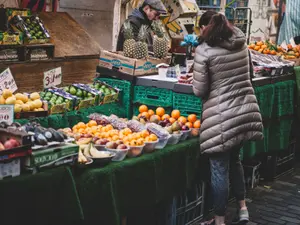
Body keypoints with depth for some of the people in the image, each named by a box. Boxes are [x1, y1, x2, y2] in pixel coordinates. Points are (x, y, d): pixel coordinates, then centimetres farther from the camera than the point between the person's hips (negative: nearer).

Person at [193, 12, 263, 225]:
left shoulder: (204, 50, -11)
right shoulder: (242, 43, 7)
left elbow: (200, 91, -9)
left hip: (222, 116, -6)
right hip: (246, 110, 6)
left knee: (220, 168, 4)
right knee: (234, 159, 24)